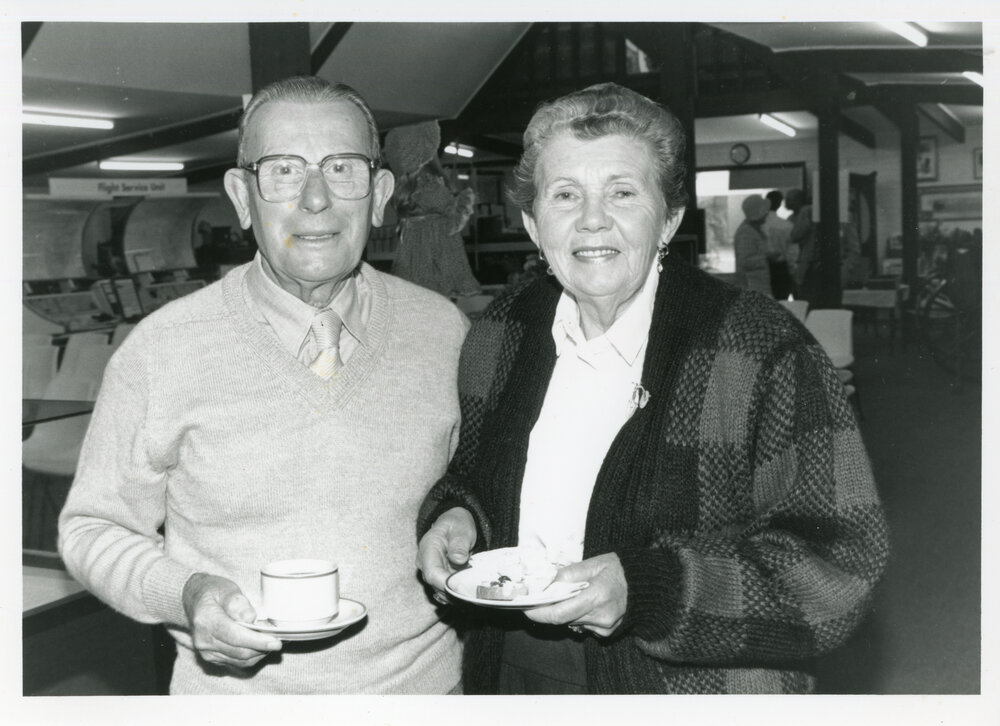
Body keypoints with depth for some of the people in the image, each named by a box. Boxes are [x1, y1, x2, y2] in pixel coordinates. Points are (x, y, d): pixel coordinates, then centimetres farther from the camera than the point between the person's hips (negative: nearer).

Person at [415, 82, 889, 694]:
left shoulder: (767, 351, -20)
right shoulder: (500, 334, -3)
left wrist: (646, 589, -31)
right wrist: (458, 517, -10)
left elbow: (841, 562, -21)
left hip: (694, 691, -4)